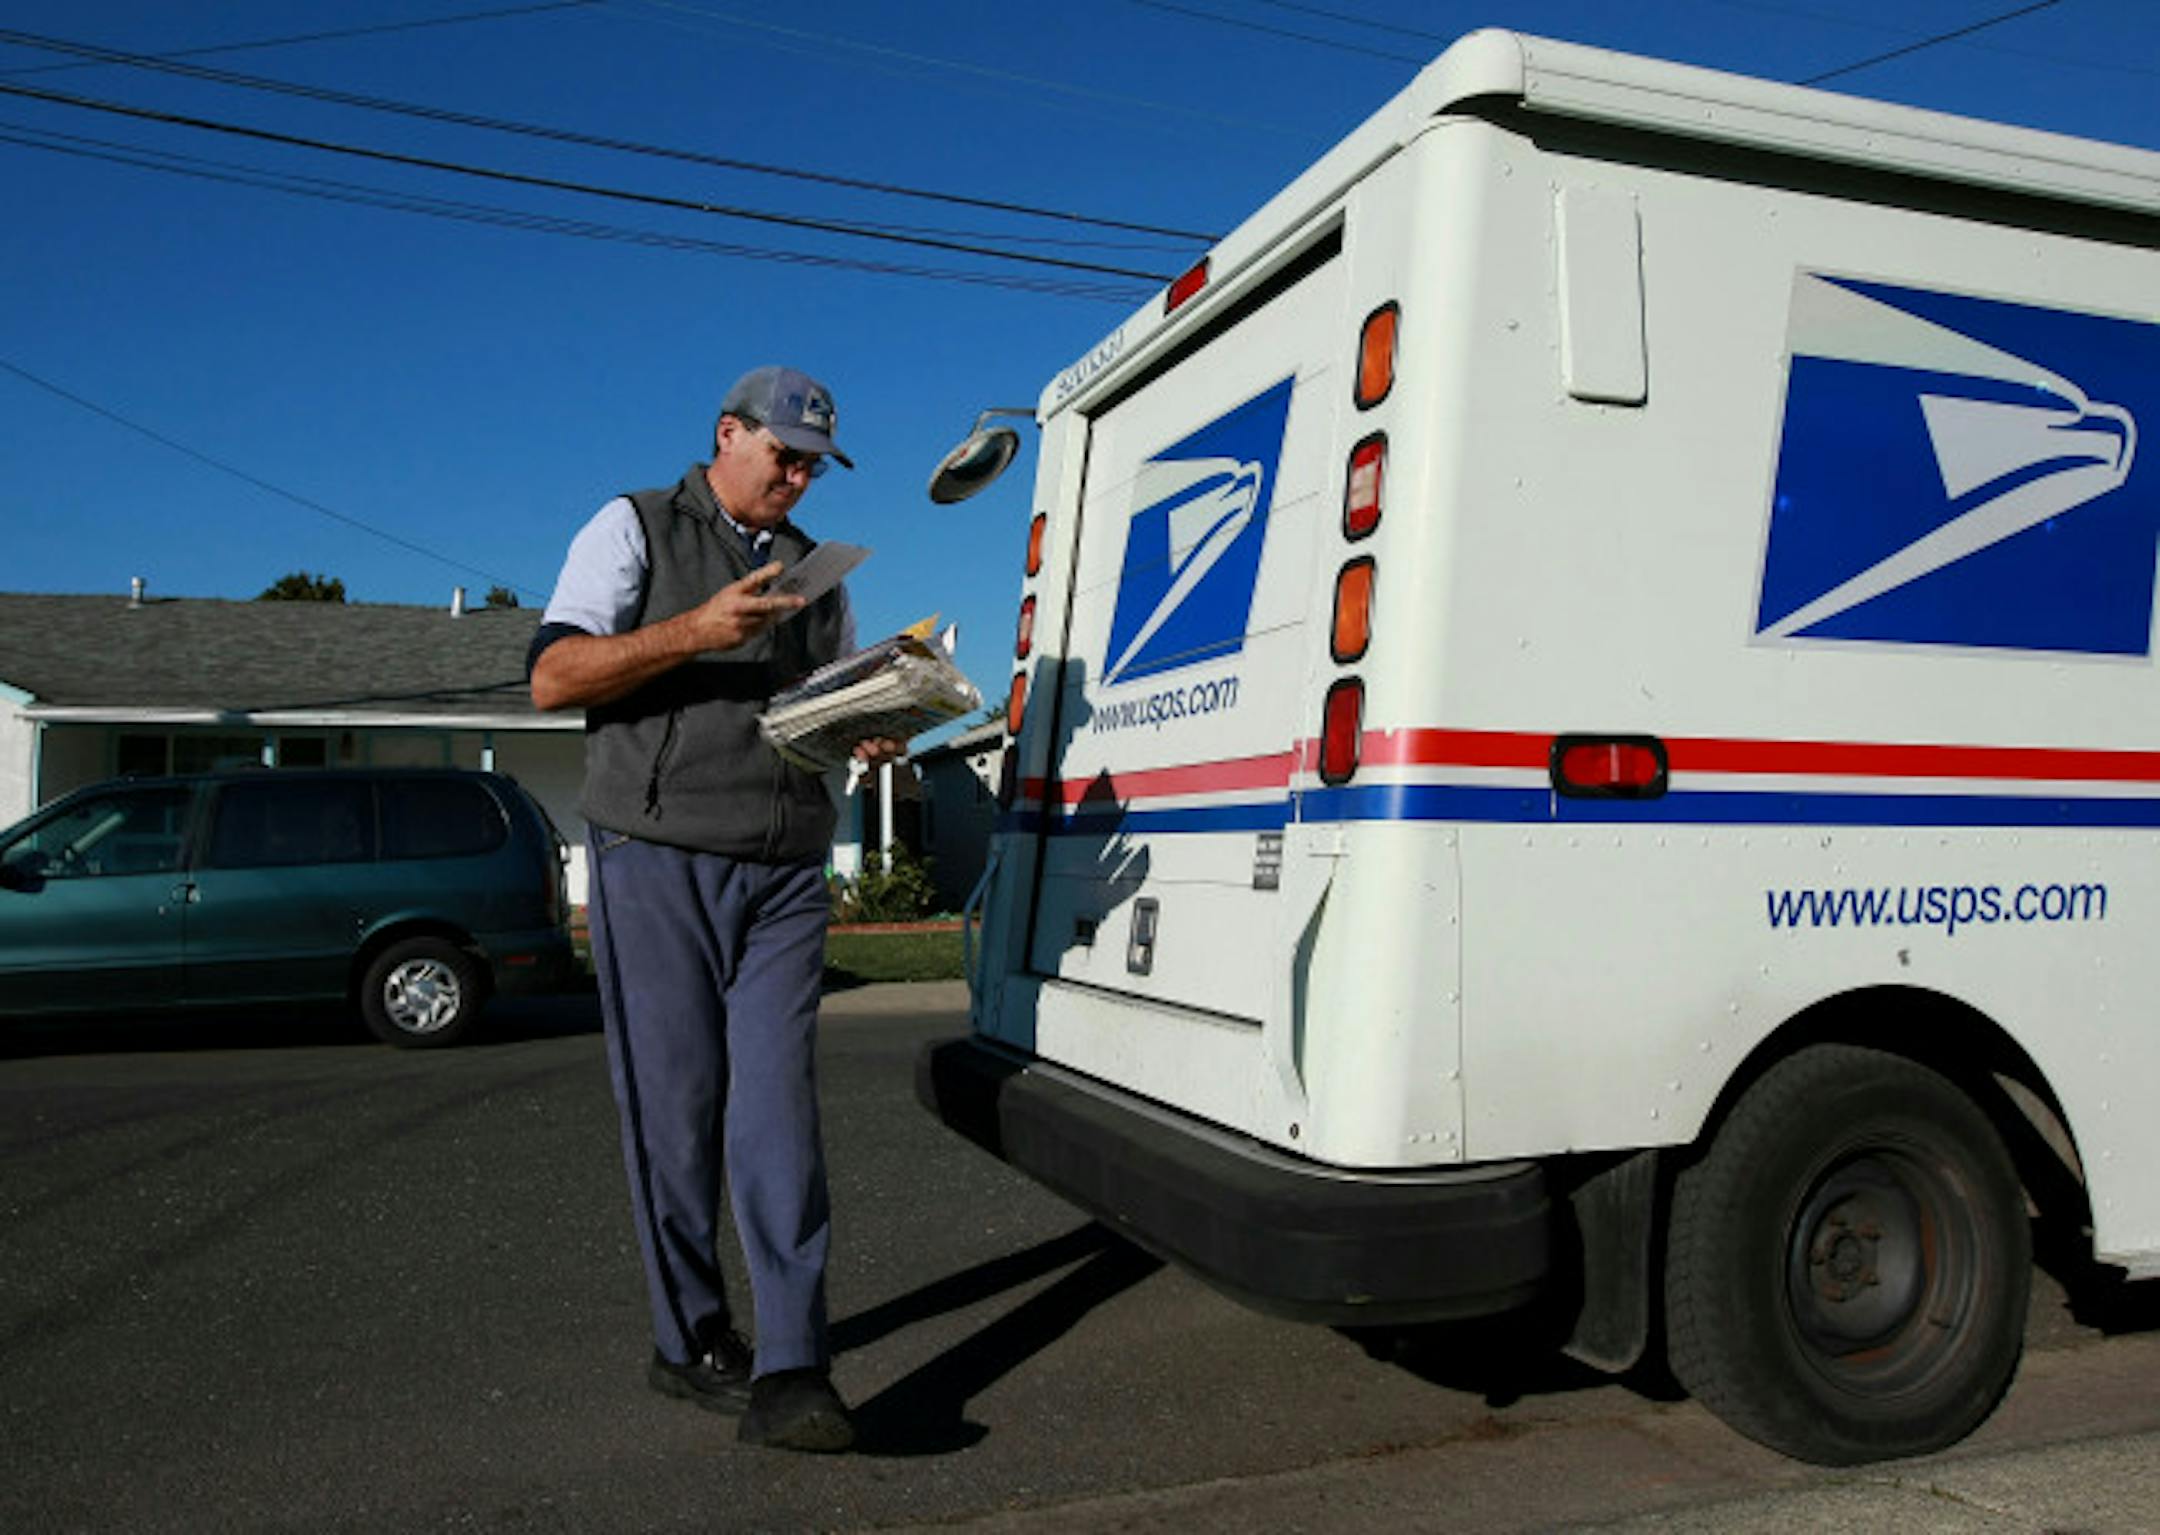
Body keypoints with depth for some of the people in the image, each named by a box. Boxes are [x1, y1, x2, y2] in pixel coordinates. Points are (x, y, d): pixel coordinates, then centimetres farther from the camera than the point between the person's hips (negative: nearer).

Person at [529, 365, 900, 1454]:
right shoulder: (634, 530, 6)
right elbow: (552, 678, -5)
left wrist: (872, 736, 3)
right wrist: (695, 631, -17)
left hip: (784, 876, 3)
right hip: (657, 863, -3)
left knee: (777, 1114, -5)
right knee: (675, 1113, 1)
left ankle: (791, 1371, -6)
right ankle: (690, 1344, 17)